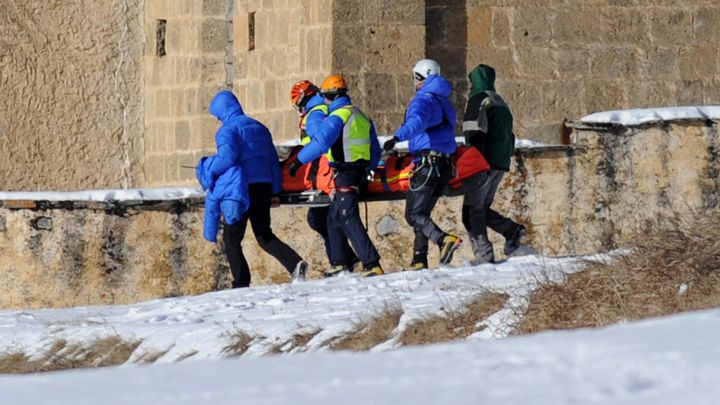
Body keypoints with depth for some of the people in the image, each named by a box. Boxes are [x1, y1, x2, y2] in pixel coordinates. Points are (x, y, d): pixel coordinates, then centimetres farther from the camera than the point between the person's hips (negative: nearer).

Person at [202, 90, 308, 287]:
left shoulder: (227, 130, -7)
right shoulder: (259, 127, 16)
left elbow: (227, 157, -24)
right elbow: (273, 161, 16)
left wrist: (209, 170, -6)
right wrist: (275, 192, 17)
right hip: (264, 188, 7)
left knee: (231, 238, 5)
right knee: (264, 236, 11)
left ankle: (241, 283, 0)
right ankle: (295, 263, -11)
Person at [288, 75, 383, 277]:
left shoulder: (336, 117, -12)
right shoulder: (362, 116, 16)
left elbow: (319, 143, -23)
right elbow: (375, 151, 21)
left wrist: (299, 161, -15)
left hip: (345, 176, -9)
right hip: (359, 173, 9)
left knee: (349, 220, -12)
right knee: (334, 217, 20)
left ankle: (372, 265, -21)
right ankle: (340, 263, 23)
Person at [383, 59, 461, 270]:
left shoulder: (424, 100, -9)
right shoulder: (444, 102, 20)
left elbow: (417, 121, -30)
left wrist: (398, 137, -44)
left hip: (427, 163, -9)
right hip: (445, 164, 9)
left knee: (414, 215, -8)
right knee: (421, 213, 16)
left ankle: (445, 240, -29)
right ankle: (419, 260, 13)